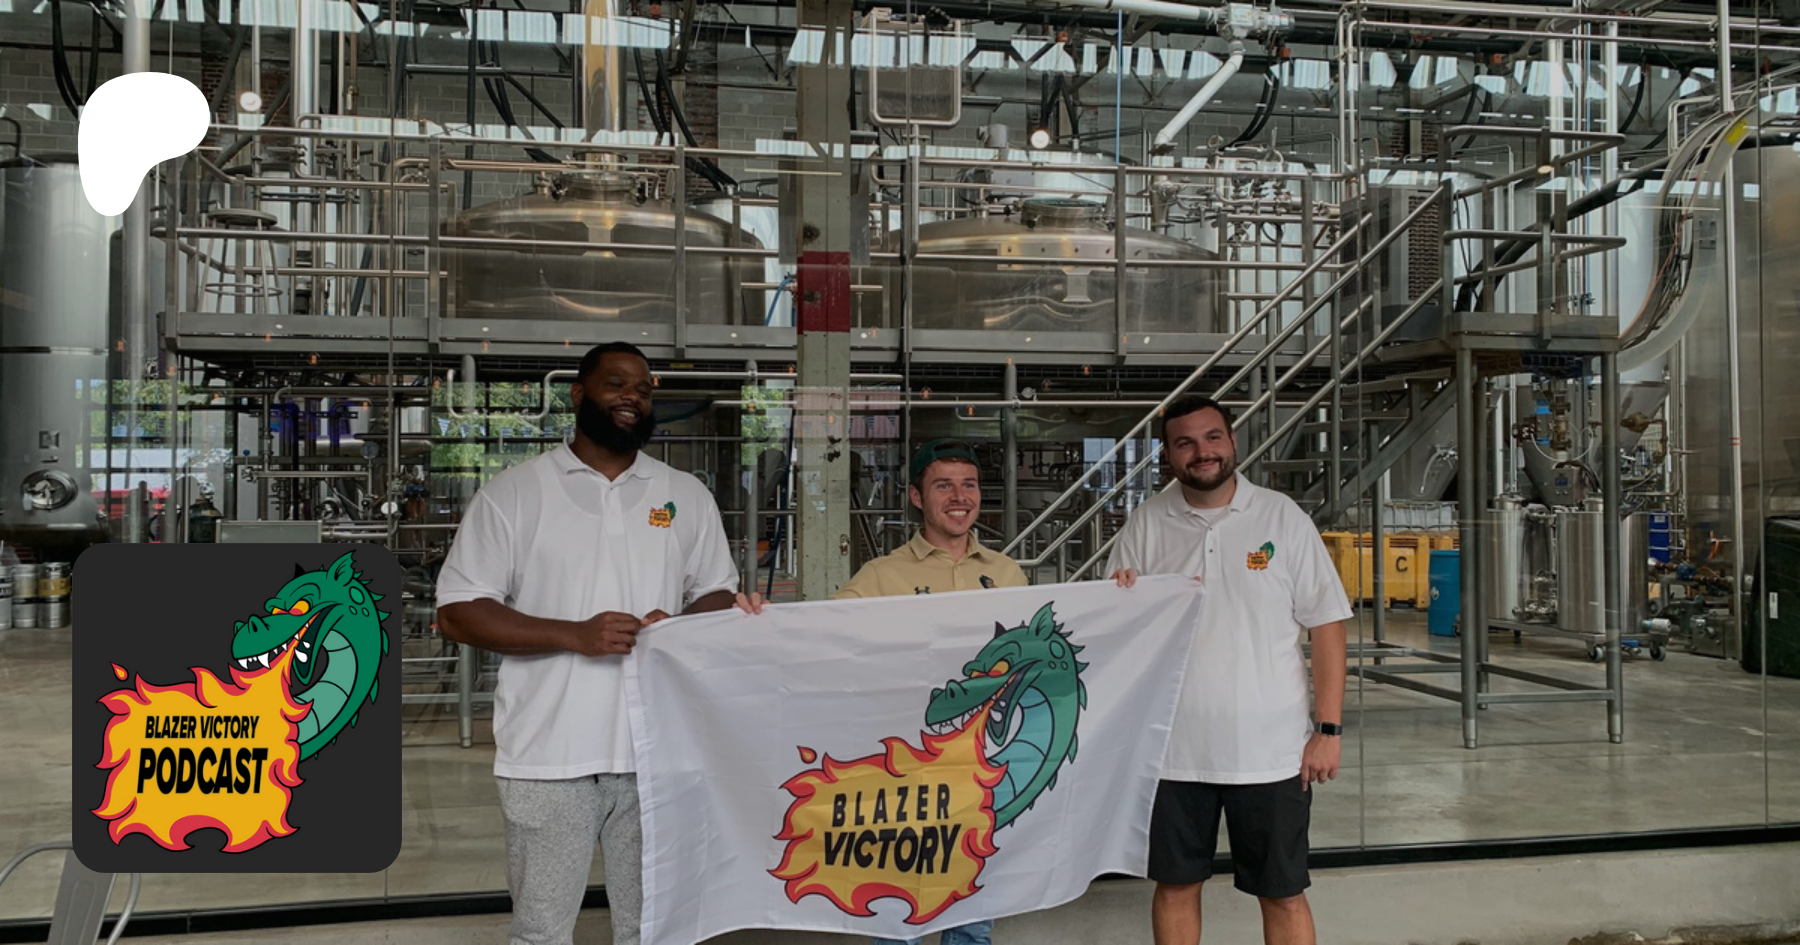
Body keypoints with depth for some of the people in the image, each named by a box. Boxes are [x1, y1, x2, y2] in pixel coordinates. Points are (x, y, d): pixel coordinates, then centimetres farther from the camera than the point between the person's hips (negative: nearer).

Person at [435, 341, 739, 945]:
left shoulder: (687, 497, 10)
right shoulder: (513, 493, 0)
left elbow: (719, 596, 15)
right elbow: (458, 612, -3)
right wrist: (575, 634, -16)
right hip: (549, 757, -2)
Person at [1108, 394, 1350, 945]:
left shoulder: (1283, 519, -2)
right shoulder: (1145, 526, 2)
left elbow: (1325, 624, -2)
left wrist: (1328, 730, -7)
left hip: (1272, 750, -1)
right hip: (1172, 750, 2)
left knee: (1283, 895, 9)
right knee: (1175, 885, 14)